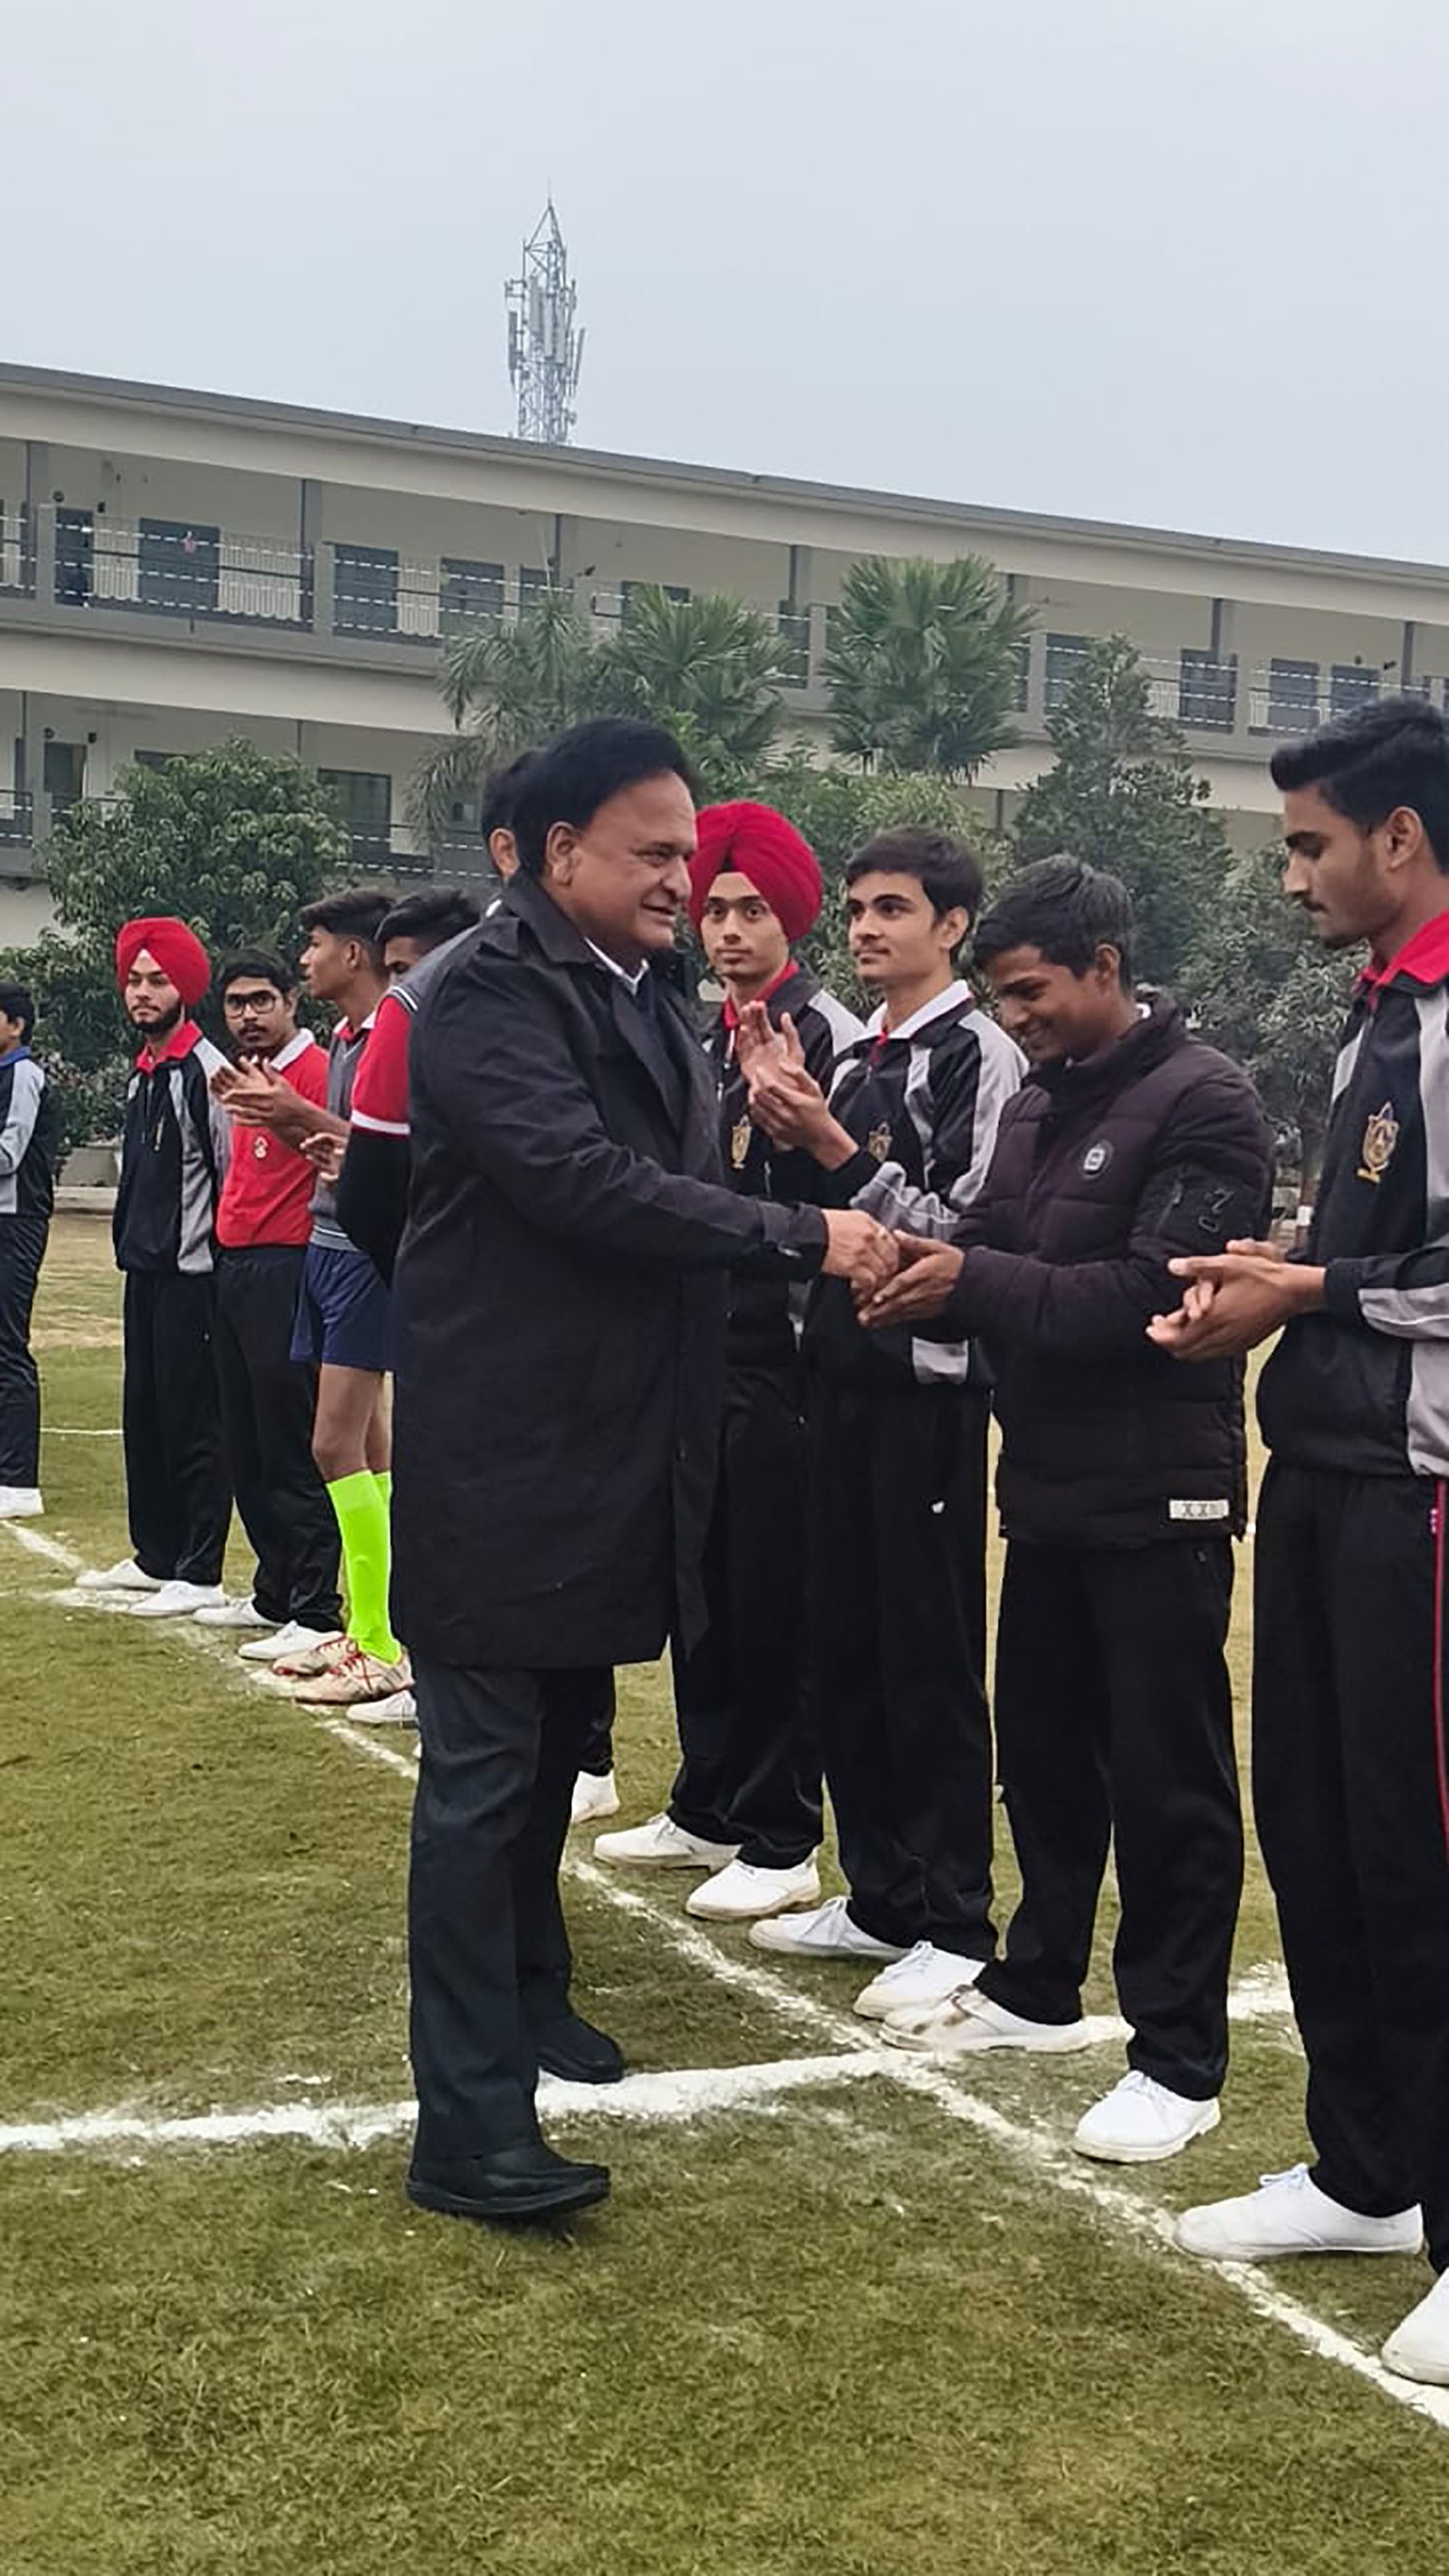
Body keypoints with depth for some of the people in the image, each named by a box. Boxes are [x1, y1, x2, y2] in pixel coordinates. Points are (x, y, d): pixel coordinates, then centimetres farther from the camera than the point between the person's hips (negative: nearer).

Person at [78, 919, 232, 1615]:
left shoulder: (206, 1070, -12)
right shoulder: (141, 1073, 15)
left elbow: (234, 1176, -14)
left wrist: (216, 1260, -12)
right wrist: (133, 1243, 20)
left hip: (191, 1274, -9)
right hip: (144, 1269, 9)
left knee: (192, 1422, -4)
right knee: (142, 1416, 14)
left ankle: (199, 1575, 2)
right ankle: (155, 1555, 26)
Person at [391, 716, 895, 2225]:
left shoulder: (646, 1006, 13)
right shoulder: (484, 991, -15)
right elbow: (588, 1184, -26)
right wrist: (804, 1237, -23)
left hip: (611, 1448, 8)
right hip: (503, 1449, -8)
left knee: (553, 1747, 20)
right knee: (483, 1770, -5)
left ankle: (525, 1988, 39)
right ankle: (468, 2128, 0)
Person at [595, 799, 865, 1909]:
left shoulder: (828, 1034, -9)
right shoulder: (706, 1042, 15)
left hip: (780, 1356, -8)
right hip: (704, 1348, 8)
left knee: (773, 1600, -1)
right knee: (702, 1588, 14)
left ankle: (780, 1841, 9)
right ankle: (708, 1808, 27)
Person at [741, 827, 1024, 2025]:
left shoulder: (981, 1054, -10)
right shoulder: (857, 1055, 14)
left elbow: (967, 1232, -16)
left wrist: (835, 1147, -20)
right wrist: (790, 1127, -2)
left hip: (931, 1380, -8)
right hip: (842, 1372, 8)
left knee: (932, 1654, -2)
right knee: (843, 1644, 12)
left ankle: (956, 1925, 10)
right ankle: (880, 1894, 25)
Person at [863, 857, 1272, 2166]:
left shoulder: (1202, 1101, -13)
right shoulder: (1036, 1106, 12)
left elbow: (1152, 1292, -22)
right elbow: (991, 1254, 9)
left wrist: (973, 1283, -23)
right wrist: (922, 1270, -12)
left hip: (1160, 1496, -8)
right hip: (1050, 1485, 8)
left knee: (1167, 1776, 1)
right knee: (1043, 1747, 18)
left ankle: (1178, 2058, 12)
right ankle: (1038, 1986, 35)